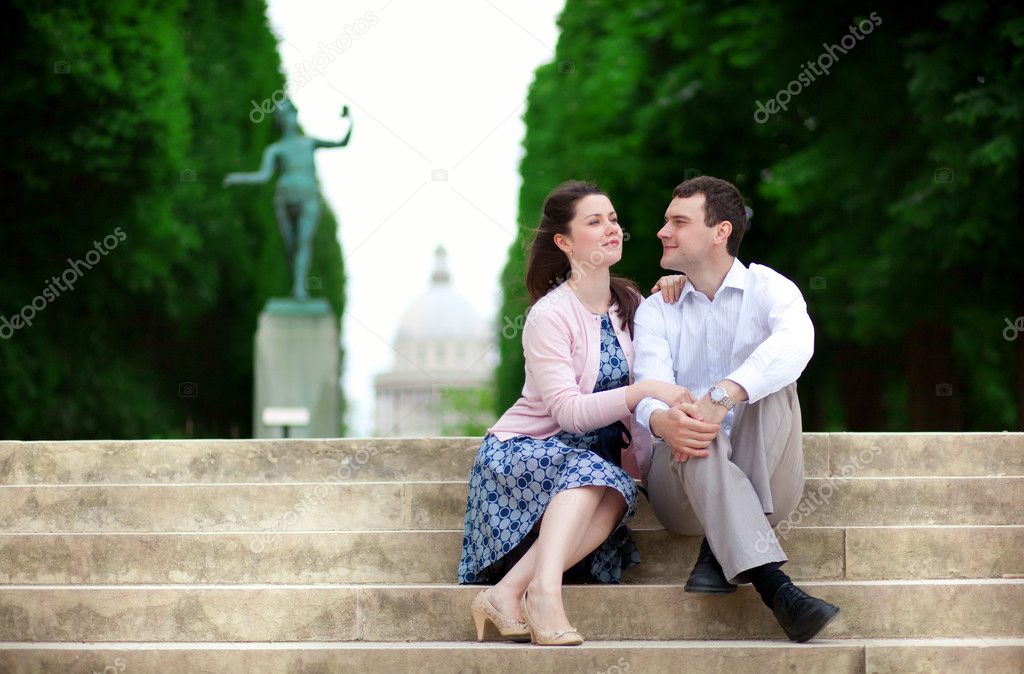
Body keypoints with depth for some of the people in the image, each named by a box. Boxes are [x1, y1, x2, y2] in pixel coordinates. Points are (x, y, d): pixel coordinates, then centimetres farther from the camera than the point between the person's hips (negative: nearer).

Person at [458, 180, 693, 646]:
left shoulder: (629, 303, 8)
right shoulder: (549, 315, -14)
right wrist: (644, 391, -33)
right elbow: (568, 411, -22)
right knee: (594, 472, -36)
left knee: (617, 493, -31)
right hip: (522, 449, -5)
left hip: (592, 459, 5)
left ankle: (507, 592, -38)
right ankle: (544, 591, -50)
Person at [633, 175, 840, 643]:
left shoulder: (768, 289, 2)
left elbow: (796, 341, -23)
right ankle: (773, 586, -50)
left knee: (771, 379, -24)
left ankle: (722, 549, -30)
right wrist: (662, 419, -37)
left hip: (764, 481, 0)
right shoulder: (655, 310, 10)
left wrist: (722, 396, -40)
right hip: (684, 482, 1)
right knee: (692, 433, -33)